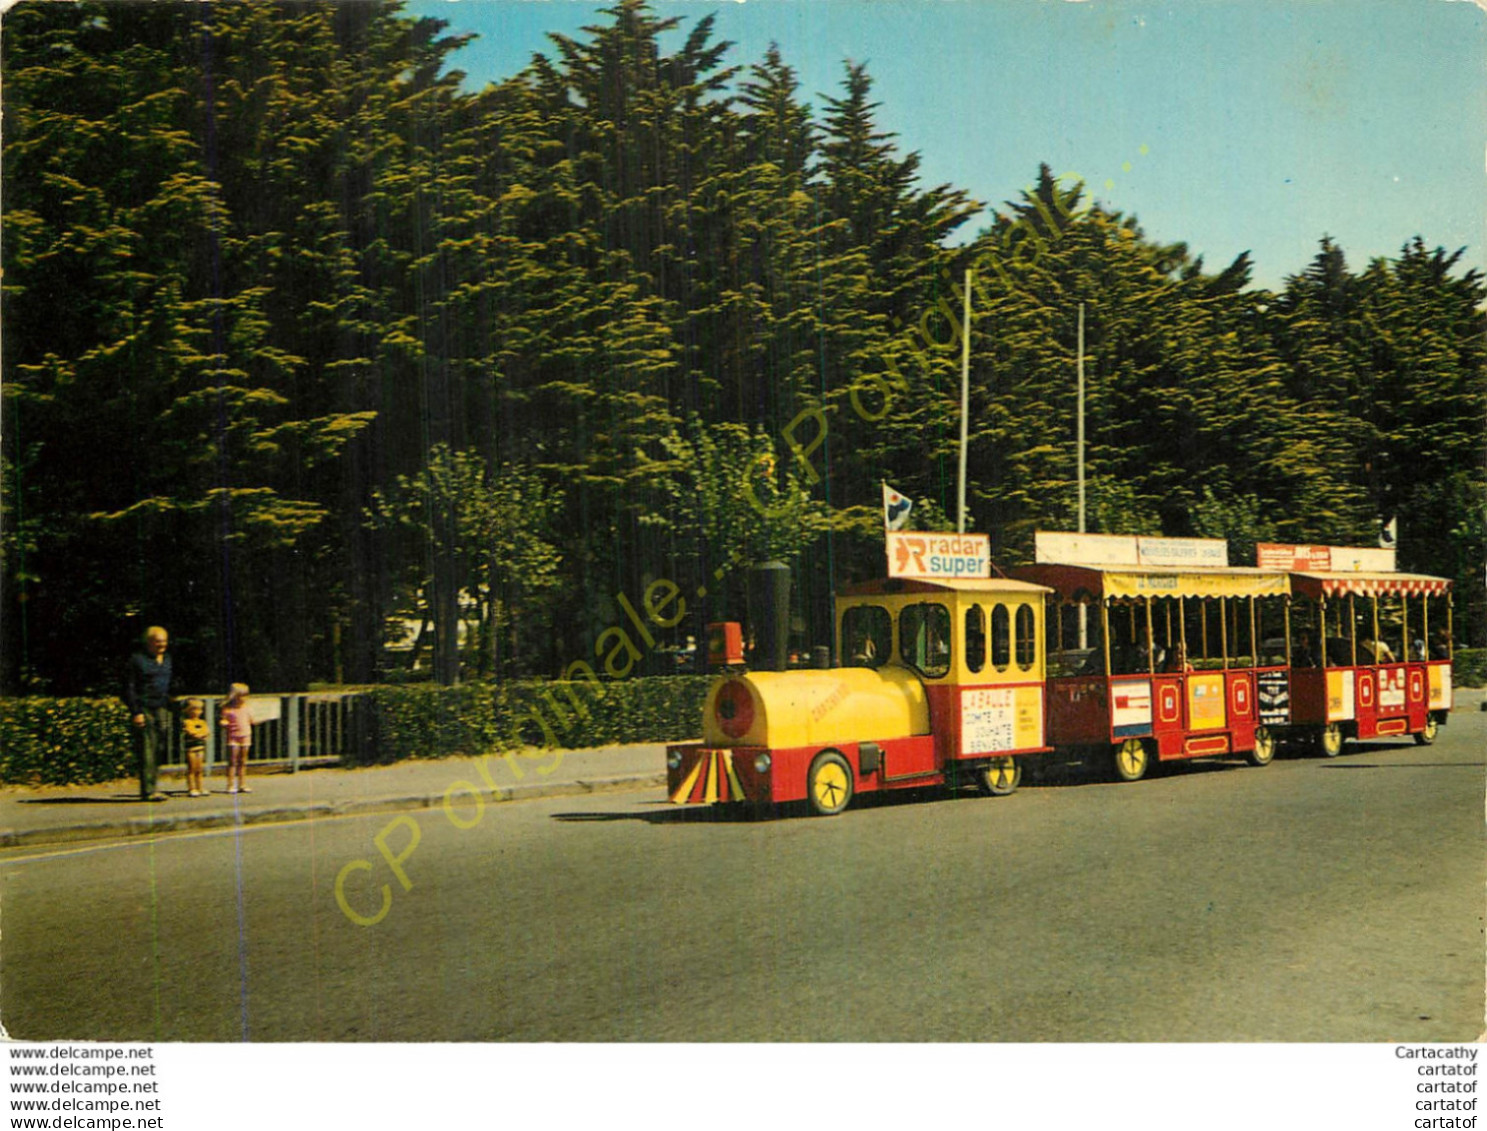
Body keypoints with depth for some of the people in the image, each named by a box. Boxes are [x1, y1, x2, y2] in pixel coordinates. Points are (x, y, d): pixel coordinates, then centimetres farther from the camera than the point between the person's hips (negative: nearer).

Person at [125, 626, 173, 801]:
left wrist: (170, 708, 18)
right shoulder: (137, 660, -4)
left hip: (162, 710, 6)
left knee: (160, 749, 4)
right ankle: (148, 791, -9)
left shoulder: (167, 659, 17)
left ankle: (150, 789, 11)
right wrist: (135, 712, -13)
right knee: (147, 750, -9)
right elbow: (129, 688, -6)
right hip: (144, 710, -6)